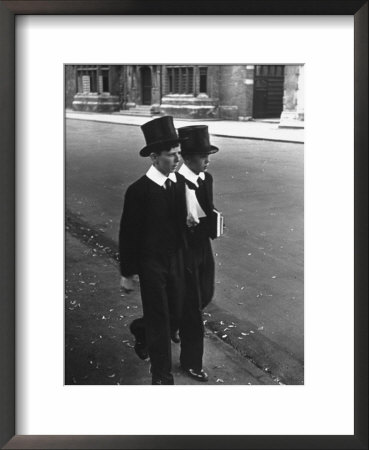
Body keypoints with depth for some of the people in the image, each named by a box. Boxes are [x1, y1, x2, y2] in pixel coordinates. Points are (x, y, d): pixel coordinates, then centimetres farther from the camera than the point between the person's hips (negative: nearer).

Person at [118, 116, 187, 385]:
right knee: (159, 322, 2)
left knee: (176, 315, 15)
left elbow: (182, 220, 7)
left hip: (177, 260, 5)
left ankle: (141, 331, 46)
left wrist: (186, 256, 10)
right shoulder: (139, 191, -17)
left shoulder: (181, 183, -2)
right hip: (151, 264, -5)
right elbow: (128, 234, -11)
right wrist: (127, 273, -6)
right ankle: (162, 377, 19)